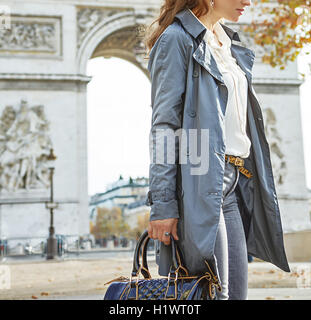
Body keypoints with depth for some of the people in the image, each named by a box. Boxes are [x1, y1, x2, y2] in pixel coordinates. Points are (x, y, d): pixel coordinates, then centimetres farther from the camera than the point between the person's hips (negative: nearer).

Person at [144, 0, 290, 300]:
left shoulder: (232, 44, 22)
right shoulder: (178, 38, -4)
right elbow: (163, 126, -11)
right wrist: (162, 203, -17)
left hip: (235, 183, 8)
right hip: (200, 182, -8)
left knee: (236, 291, 7)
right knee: (213, 294, -8)